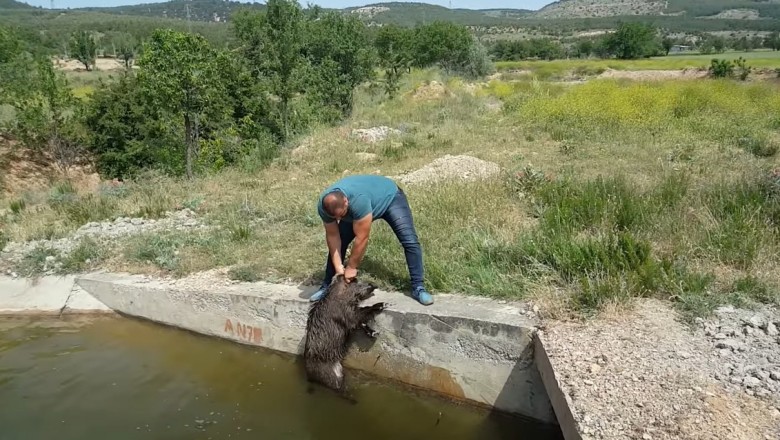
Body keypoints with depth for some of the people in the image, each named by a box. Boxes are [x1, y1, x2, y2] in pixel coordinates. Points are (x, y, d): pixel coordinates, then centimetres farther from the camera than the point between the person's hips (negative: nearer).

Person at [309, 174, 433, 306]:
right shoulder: (324, 206, -28)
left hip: (390, 197, -5)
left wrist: (351, 267, -26)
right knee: (337, 243, -2)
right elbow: (332, 236, -16)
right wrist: (338, 267, -19)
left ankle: (418, 288, -10)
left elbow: (362, 239, -38)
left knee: (410, 241, -20)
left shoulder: (359, 200, -46)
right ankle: (327, 286, 13)